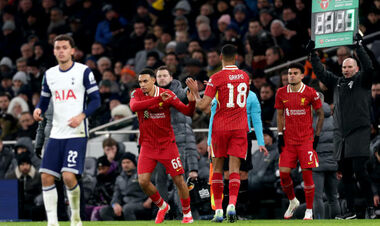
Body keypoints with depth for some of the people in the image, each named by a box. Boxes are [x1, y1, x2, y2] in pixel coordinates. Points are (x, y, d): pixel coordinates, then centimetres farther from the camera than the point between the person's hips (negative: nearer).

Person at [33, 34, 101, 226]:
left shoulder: (83, 71, -3)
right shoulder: (49, 74, 12)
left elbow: (95, 100, -2)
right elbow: (44, 100, 19)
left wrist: (82, 115, -18)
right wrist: (38, 109, -4)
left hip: (77, 133, -5)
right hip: (56, 133, 5)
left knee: (68, 176, -17)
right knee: (46, 177, -4)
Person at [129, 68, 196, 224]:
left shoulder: (167, 94, -4)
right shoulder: (137, 94, -3)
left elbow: (187, 112, -4)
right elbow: (134, 107, -26)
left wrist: (192, 101, -27)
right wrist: (158, 99, -34)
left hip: (167, 144, -1)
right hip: (147, 145, 1)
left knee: (179, 180, -3)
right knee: (143, 181, -9)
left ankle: (187, 213, 18)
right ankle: (162, 207, 17)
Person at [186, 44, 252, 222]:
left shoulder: (216, 78, -8)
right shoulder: (244, 76, 7)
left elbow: (203, 106, -12)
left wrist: (195, 92, 7)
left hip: (220, 127, -2)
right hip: (240, 127, 2)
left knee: (217, 168, 8)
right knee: (234, 168, -3)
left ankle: (218, 209, 5)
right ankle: (232, 203, -23)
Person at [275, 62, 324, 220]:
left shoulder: (310, 93, -5)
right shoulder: (281, 93, 3)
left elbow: (320, 113, 4)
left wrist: (317, 135, 0)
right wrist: (280, 134, 4)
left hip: (306, 140, -3)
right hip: (288, 140, 3)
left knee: (307, 173, -6)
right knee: (283, 173, -4)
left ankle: (309, 211, 4)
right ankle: (292, 202, 22)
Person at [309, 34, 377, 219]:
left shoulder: (362, 80, 3)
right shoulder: (337, 82, 17)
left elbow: (368, 67, -15)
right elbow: (320, 72, 20)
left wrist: (359, 47, -19)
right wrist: (313, 54, 13)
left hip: (359, 132, -6)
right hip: (340, 134, 6)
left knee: (359, 169, -16)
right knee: (346, 174, 6)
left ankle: (370, 206, -8)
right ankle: (350, 210, 10)